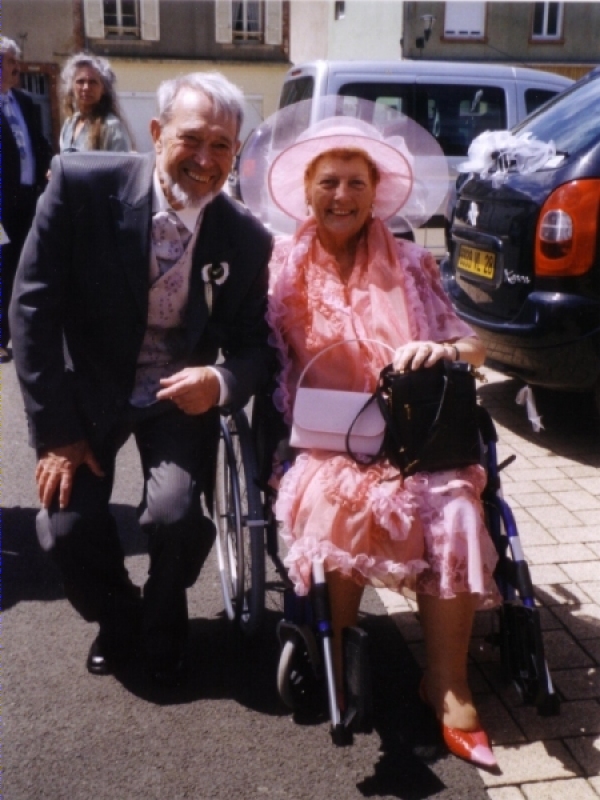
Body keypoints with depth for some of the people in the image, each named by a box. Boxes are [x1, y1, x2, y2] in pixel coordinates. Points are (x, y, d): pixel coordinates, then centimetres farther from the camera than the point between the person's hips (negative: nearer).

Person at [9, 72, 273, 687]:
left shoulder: (246, 238, -12)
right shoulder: (81, 184, -18)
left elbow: (251, 342, -4)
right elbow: (34, 306, -15)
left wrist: (222, 382, -29)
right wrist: (55, 430, -15)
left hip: (182, 395, 0)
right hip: (88, 387, 0)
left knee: (175, 517, -21)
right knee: (66, 526, -15)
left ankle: (162, 621, 17)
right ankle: (115, 616, 24)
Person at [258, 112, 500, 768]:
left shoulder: (409, 265, 11)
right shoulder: (283, 267, 8)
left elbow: (473, 346, 7)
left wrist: (442, 352, -17)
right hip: (321, 443, -1)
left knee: (454, 511, -28)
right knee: (336, 498, -33)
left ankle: (448, 685, -12)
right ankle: (335, 663, -9)